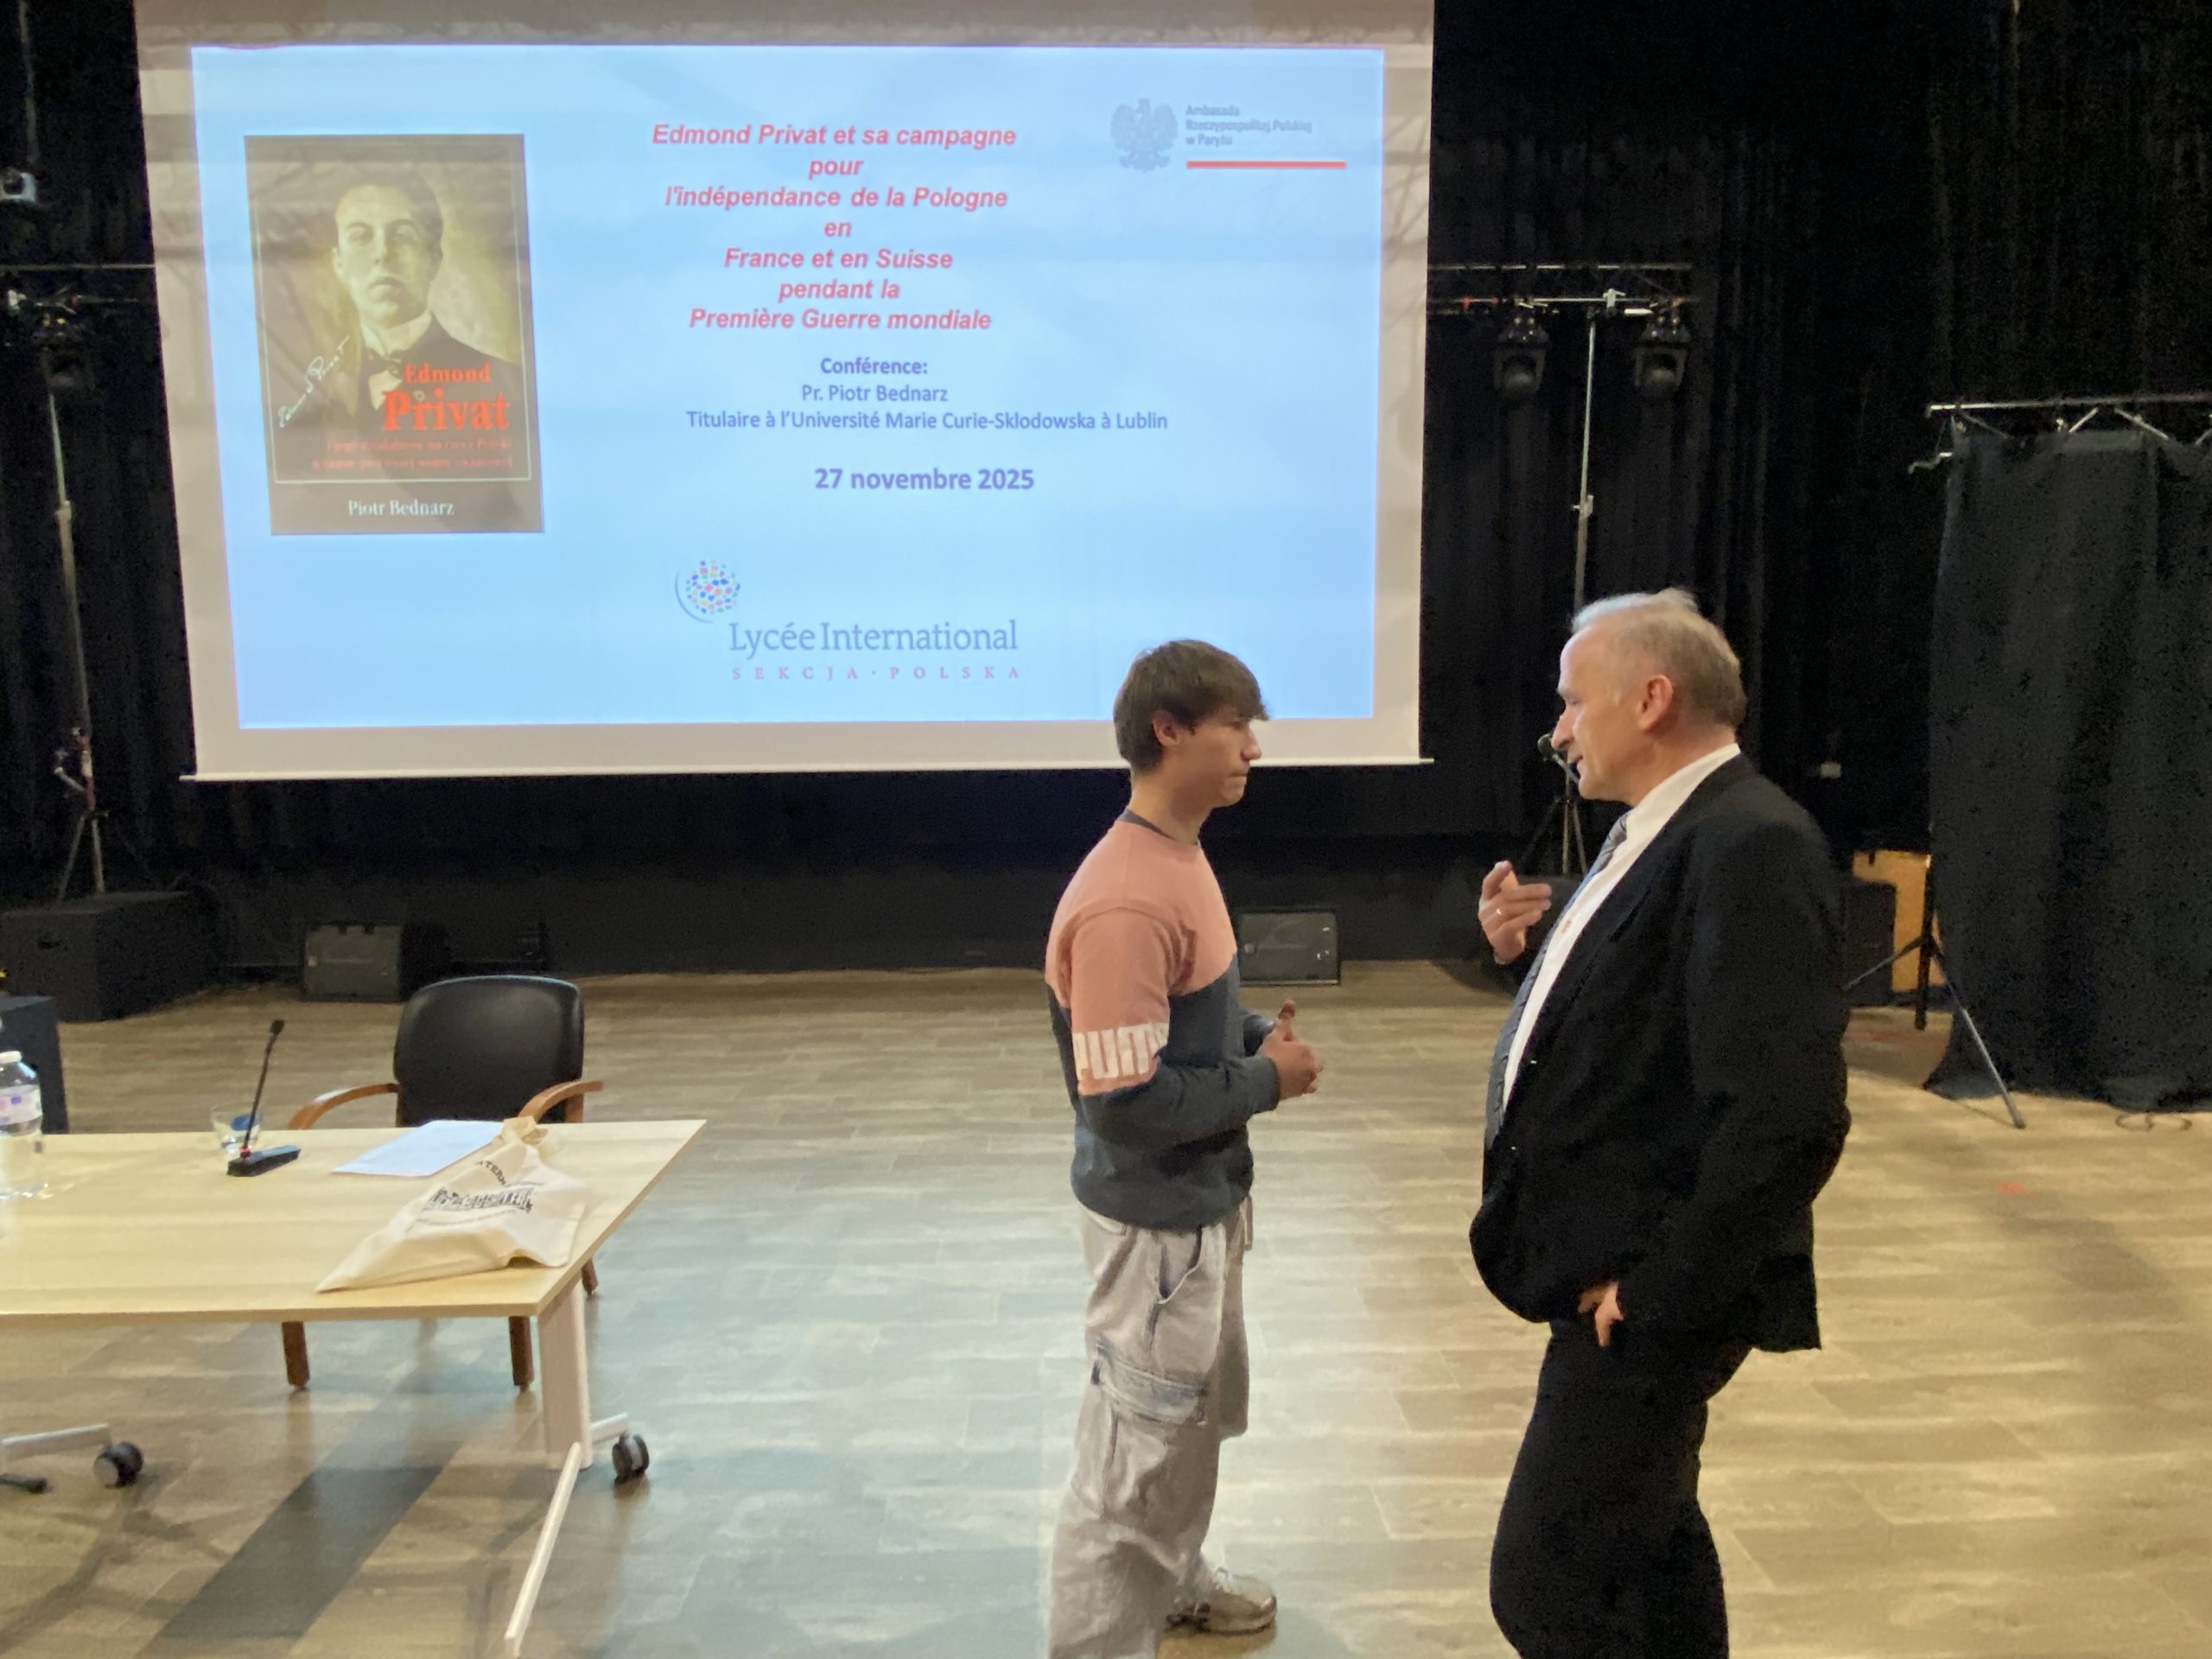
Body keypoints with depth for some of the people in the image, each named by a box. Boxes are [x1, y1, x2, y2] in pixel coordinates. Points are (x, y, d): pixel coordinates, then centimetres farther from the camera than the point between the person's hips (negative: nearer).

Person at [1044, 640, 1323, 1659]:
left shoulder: (1178, 856, 3)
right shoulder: (1125, 902, -29)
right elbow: (1123, 1104, -30)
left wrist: (1261, 1038, -1)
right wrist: (1265, 1081, -18)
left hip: (1202, 1199, 10)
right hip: (1155, 1218, -10)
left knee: (1199, 1409, 27)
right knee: (1139, 1436, 9)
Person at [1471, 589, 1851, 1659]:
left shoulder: (1749, 846, -23)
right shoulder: (1664, 831, 8)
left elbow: (1789, 1119, -29)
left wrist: (1658, 1290, -21)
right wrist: (1535, 950, -1)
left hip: (1646, 1289, -10)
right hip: (1616, 1267, 10)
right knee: (1646, 1533, 24)